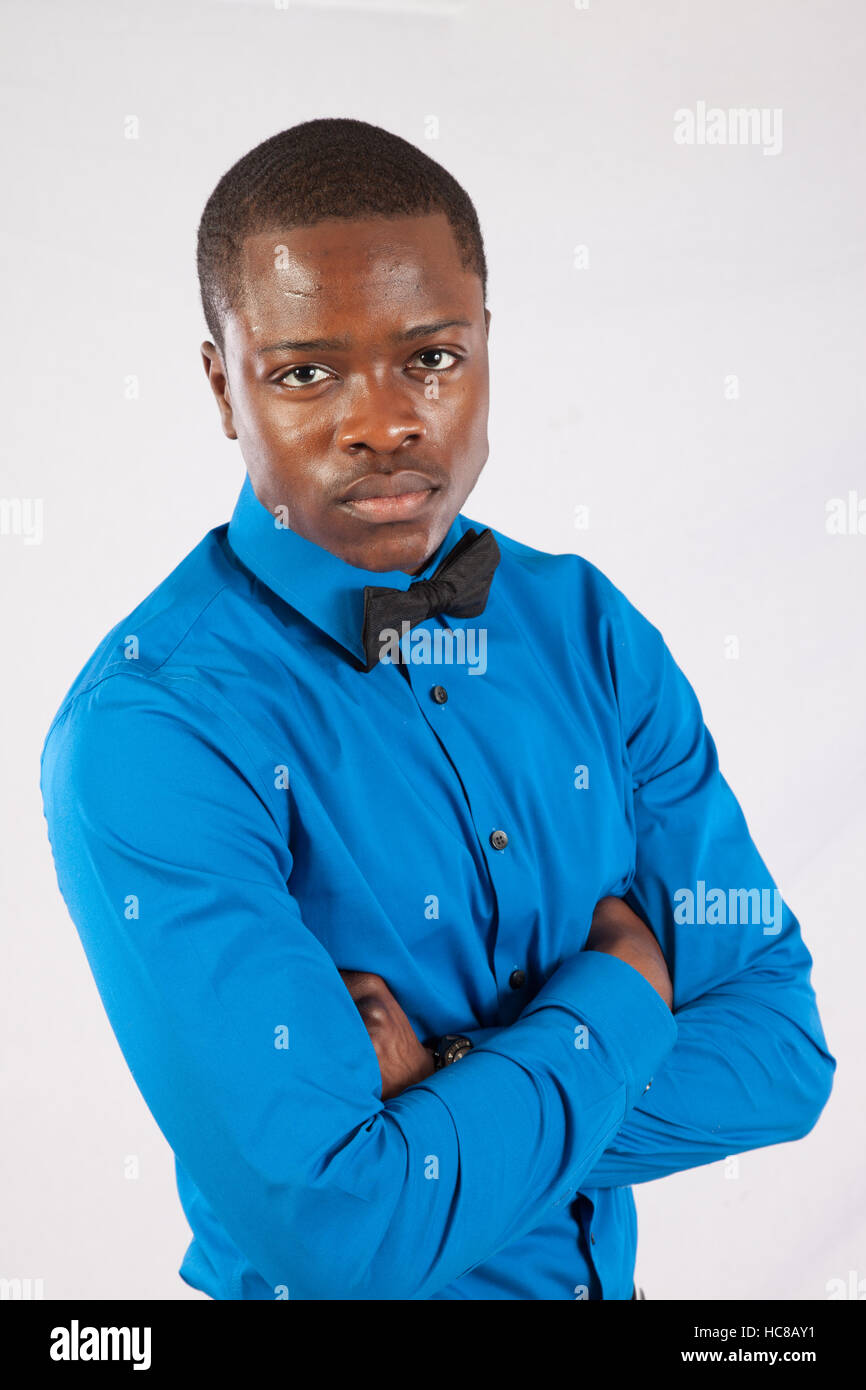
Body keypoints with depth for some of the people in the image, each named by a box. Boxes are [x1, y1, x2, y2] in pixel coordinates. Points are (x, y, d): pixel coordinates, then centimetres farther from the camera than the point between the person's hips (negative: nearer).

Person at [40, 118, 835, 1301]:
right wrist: (617, 996, -18)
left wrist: (451, 1115, -22)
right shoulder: (146, 731, -25)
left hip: (604, 1270, 5)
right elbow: (336, 1232, -30)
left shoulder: (593, 628, -8)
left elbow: (783, 1052, -8)